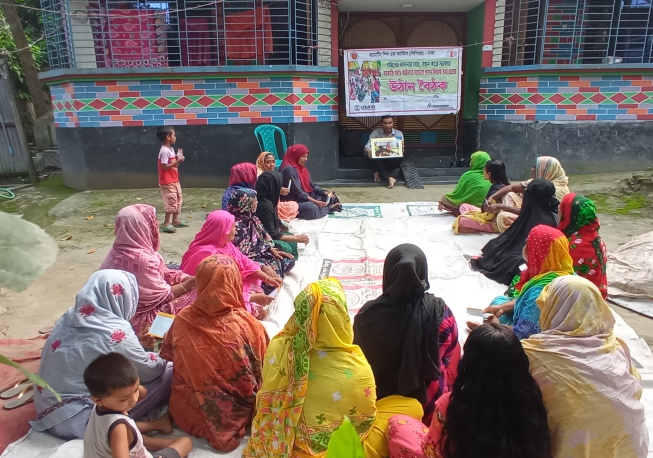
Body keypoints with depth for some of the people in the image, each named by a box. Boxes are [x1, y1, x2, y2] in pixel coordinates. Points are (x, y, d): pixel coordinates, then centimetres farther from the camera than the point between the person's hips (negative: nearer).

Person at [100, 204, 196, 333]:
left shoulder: (122, 250, -1)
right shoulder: (141, 259, -30)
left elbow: (162, 273, 4)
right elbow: (163, 295, -20)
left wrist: (188, 278, -6)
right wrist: (191, 282, -13)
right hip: (137, 317, -9)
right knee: (195, 296, -7)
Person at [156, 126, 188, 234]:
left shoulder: (171, 149, 10)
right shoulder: (164, 151, -19)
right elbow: (164, 167, -24)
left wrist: (178, 157, 4)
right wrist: (177, 162, -24)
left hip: (174, 180, 10)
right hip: (167, 182, -10)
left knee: (178, 199, 17)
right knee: (171, 201, -9)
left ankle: (175, 220, 28)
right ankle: (166, 224, -3)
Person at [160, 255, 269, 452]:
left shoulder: (183, 320, -18)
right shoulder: (248, 325, -27)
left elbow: (168, 354, 4)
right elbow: (262, 369, -11)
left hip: (189, 412, 3)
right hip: (233, 415, -2)